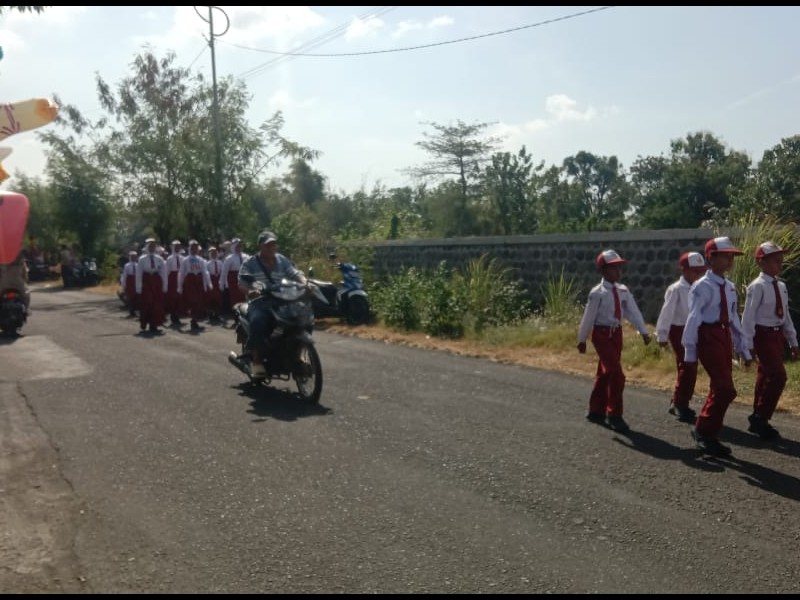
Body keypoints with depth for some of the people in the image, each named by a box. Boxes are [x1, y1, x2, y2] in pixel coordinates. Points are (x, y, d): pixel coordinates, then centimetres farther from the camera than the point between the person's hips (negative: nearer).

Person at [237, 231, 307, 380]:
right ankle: (257, 362, -28)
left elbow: (296, 274, 8)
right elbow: (242, 282, -6)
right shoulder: (249, 263, 6)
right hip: (259, 302, -4)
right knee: (258, 321, -36)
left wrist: (305, 284, -15)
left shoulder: (283, 261, 17)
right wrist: (249, 291, -30)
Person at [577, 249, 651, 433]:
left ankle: (596, 411, 28)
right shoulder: (598, 292, -13)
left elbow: (633, 311, -1)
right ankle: (614, 415, -1)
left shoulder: (623, 291, 4)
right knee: (616, 374, -11)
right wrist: (581, 339, -3)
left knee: (605, 373, 15)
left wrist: (643, 331, -11)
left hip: (616, 333, 6)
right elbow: (588, 317, -8)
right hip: (602, 334, -6)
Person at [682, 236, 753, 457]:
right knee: (725, 389, -12)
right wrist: (690, 352, -15)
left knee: (719, 389, 10)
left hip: (725, 336, 8)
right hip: (709, 337, -8)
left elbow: (734, 319, 17)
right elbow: (693, 319, -13)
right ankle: (704, 430, 4)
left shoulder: (730, 287, 13)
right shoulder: (703, 286, -12)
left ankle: (708, 435, 21)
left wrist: (744, 349, 16)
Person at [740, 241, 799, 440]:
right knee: (778, 375, -14)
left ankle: (758, 420, 21)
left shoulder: (781, 286, 10)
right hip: (763, 335, -8)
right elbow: (748, 316, -15)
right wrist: (748, 345, -17)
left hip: (778, 334, 8)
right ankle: (761, 418, -3)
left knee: (765, 377, 12)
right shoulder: (757, 286, -13)